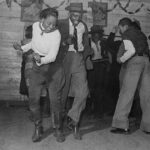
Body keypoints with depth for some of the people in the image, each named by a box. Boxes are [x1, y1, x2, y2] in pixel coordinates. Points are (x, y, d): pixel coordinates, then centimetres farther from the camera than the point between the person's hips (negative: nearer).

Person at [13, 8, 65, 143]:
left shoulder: (56, 34, -19)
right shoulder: (35, 26, -3)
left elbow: (52, 56, -25)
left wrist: (41, 59, -43)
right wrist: (22, 48, 18)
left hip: (53, 67, -4)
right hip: (37, 67, 4)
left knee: (55, 99, -3)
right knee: (33, 99, 1)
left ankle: (58, 130, 16)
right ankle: (38, 129, 17)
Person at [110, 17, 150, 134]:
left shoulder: (126, 34, 2)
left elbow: (131, 50, -15)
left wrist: (121, 59, -4)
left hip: (133, 62, -7)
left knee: (126, 93, -7)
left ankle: (122, 125, -9)